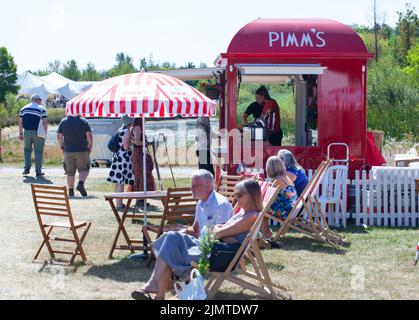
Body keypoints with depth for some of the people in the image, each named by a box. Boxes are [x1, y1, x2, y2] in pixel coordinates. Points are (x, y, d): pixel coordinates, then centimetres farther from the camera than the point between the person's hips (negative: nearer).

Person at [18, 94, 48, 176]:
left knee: (27, 150, 19)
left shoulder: (24, 108, 13)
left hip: (27, 132, 3)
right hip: (38, 133, -3)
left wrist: (20, 133, 12)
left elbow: (20, 121, 9)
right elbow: (45, 122, -9)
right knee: (38, 152, 4)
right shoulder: (41, 109, 0)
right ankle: (38, 171, 5)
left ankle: (27, 168, 8)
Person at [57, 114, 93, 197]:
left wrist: (62, 147, 13)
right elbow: (89, 135, -9)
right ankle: (80, 184, -21)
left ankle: (71, 191, 10)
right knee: (84, 169, 5)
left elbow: (59, 136, 0)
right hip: (82, 150, -2)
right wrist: (90, 148, 2)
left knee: (70, 172, 10)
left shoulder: (63, 122, 2)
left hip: (68, 151, 2)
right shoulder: (83, 121, -3)